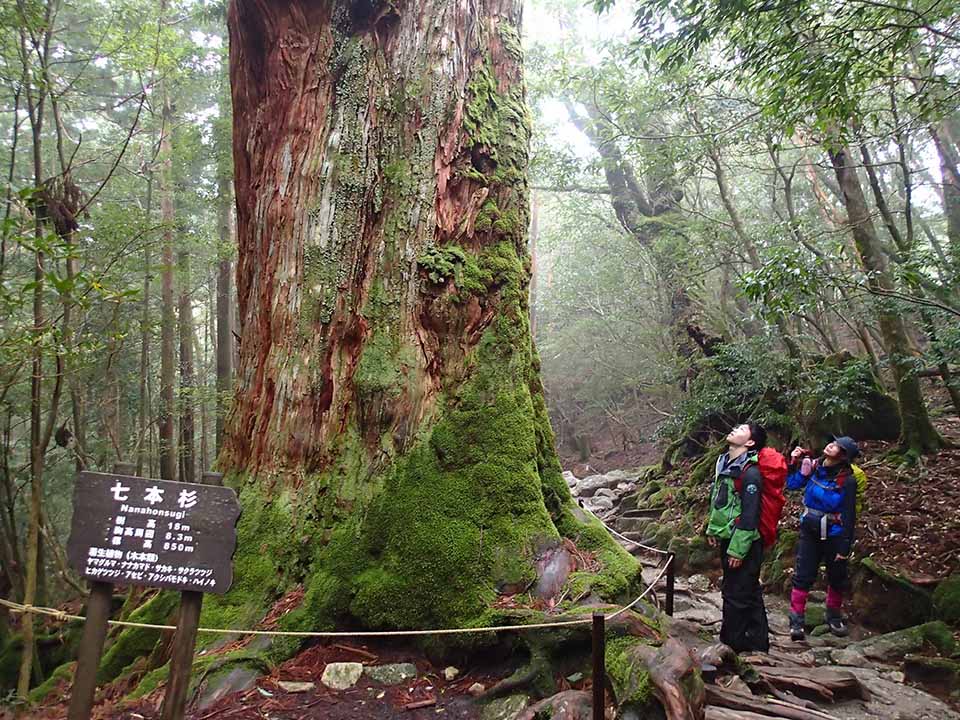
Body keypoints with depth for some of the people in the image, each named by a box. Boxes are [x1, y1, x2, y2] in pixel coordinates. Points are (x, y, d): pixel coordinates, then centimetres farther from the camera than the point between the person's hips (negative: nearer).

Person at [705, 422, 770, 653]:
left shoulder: (750, 472, -20)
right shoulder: (724, 463, 8)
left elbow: (750, 514, -22)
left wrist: (738, 549, -20)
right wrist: (712, 529, 19)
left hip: (742, 543, -9)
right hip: (727, 539, 9)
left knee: (735, 594, 1)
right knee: (749, 593, 19)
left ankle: (732, 643, 14)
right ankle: (758, 642, 31)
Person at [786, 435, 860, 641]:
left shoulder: (847, 480, -16)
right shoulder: (814, 466, -4)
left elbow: (849, 515, -13)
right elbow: (792, 484, 10)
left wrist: (844, 547, -13)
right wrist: (794, 462, -3)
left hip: (834, 535, -2)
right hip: (809, 531, 2)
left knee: (837, 578, 16)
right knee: (803, 576, 0)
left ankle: (834, 617, 37)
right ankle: (796, 621, 6)